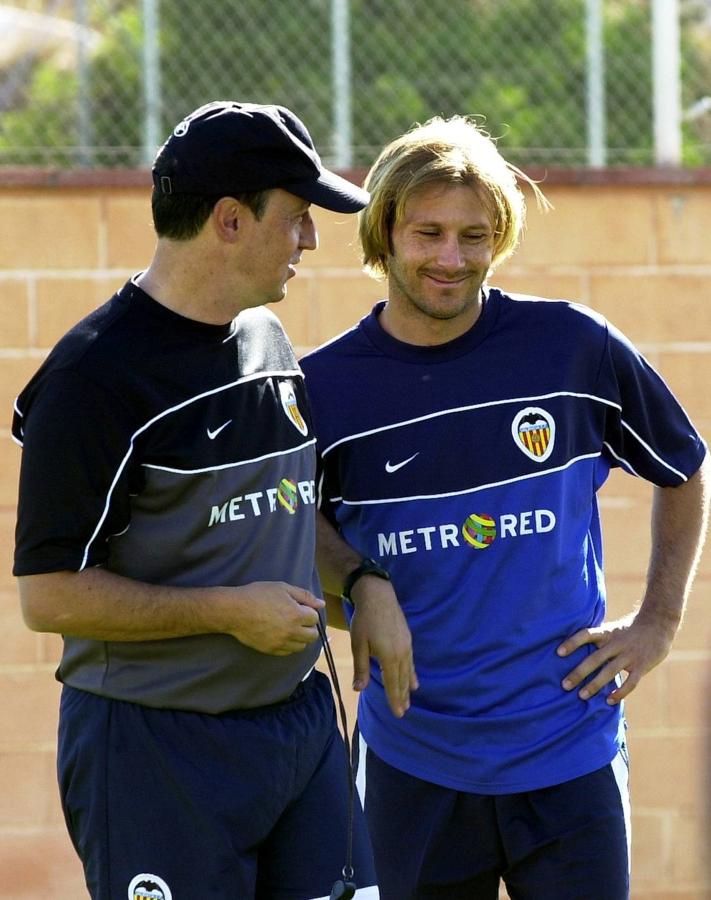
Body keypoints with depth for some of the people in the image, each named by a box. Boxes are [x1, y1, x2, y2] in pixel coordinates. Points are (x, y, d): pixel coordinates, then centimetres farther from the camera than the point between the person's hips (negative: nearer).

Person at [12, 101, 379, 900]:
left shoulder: (269, 343, 11)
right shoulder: (97, 374, -15)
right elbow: (48, 594, -17)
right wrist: (229, 611, -17)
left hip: (302, 721, 8)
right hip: (155, 748, -7)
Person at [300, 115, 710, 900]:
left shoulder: (572, 347, -3)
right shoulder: (325, 385, -3)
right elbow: (300, 521, 12)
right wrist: (361, 584, -8)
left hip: (567, 752, -1)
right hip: (413, 765, 1)